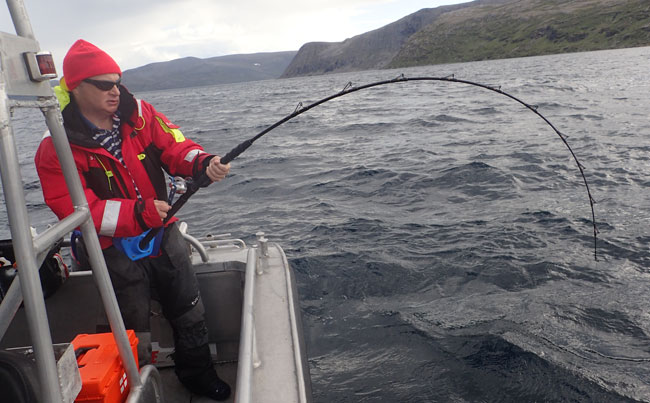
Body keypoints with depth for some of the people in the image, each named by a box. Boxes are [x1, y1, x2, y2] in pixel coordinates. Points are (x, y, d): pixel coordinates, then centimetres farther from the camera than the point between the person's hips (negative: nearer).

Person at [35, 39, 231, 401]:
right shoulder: (57, 147, -14)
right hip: (116, 250, -4)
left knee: (190, 313, 16)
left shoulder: (139, 114, -3)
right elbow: (73, 210, -20)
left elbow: (175, 147, -7)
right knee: (137, 334, 12)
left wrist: (204, 164, -31)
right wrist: (139, 213, -32)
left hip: (164, 233, 4)